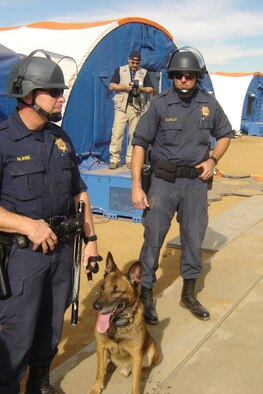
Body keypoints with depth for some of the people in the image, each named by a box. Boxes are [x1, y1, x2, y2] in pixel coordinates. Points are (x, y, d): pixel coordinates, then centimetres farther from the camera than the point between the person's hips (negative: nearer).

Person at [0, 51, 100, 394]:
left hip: (63, 247, 6)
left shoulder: (61, 139, 7)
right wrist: (28, 225, -28)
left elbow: (78, 193, 13)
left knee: (52, 325, 19)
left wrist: (90, 238, 10)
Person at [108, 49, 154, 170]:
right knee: (117, 133, -8)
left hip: (136, 107, 2)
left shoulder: (144, 72, 12)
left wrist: (141, 89, -9)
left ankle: (130, 160, 11)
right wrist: (124, 87, -12)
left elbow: (151, 89, 11)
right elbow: (111, 86, 3)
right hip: (121, 107, -2)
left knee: (134, 134, 3)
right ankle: (114, 159, -2)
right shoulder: (120, 70, 9)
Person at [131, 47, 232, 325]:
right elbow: (140, 143, -8)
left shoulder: (209, 104, 1)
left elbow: (224, 135, 16)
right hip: (163, 180, -3)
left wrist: (213, 159, -2)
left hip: (196, 181, 3)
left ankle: (189, 294, 31)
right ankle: (145, 295, 18)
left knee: (194, 239, 12)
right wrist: (136, 185, -14)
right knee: (153, 239, 1)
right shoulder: (160, 104, -9)